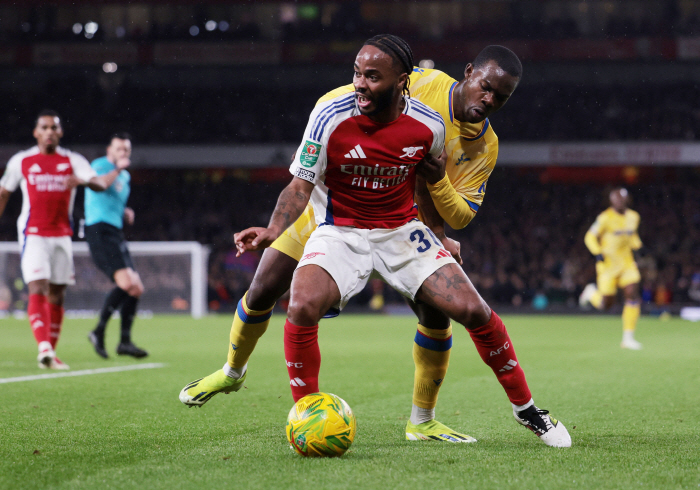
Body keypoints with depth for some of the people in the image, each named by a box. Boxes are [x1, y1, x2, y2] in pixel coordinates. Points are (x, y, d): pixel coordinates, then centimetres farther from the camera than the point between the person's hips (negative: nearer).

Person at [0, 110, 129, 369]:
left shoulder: (73, 161, 5)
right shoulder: (21, 161, 4)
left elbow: (100, 183, -9)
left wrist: (84, 180, -30)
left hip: (62, 235, 3)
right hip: (33, 234, -3)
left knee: (57, 295, 6)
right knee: (38, 289, -18)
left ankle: (50, 353, 14)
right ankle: (44, 346, -30)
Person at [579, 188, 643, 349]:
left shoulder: (633, 217, 6)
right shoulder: (605, 218, -13)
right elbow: (590, 237, -6)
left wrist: (637, 245, 4)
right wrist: (598, 253, -20)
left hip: (627, 262, 5)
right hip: (608, 263, -5)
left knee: (633, 296, -10)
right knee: (606, 303, -1)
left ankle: (628, 338, -4)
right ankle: (592, 292, 36)